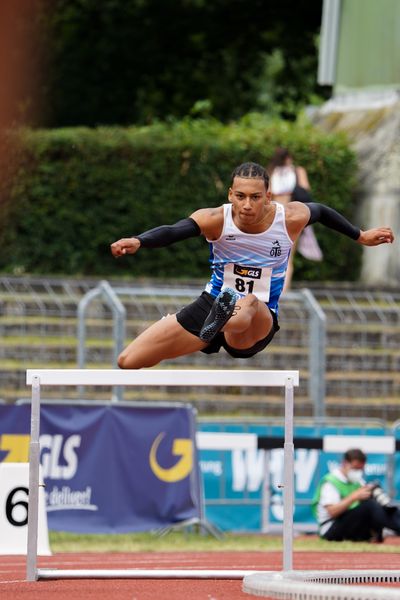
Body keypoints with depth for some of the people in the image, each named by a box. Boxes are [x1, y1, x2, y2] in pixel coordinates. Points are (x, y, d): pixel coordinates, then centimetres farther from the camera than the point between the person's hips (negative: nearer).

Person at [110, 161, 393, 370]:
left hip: (259, 321, -2)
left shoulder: (291, 218, -10)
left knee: (250, 304, -43)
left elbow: (321, 211, 13)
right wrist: (137, 242, -55)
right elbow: (173, 231, -35)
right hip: (211, 306, 2)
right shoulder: (216, 220, -17)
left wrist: (361, 236, 26)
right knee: (128, 362, -6)